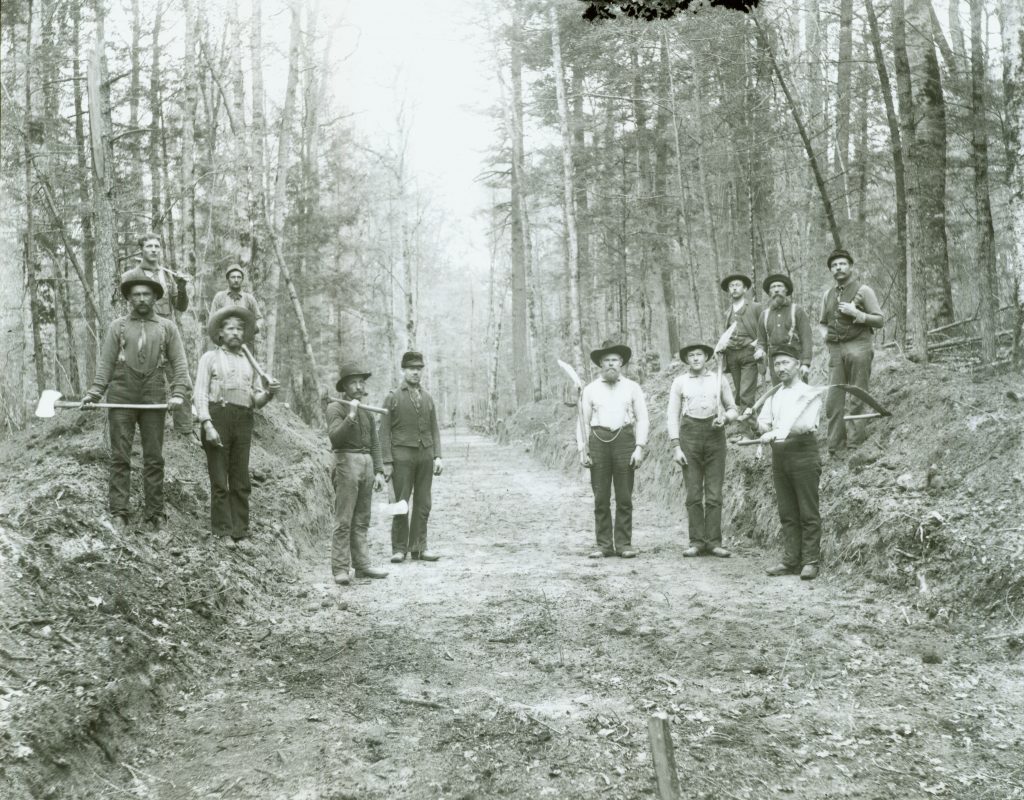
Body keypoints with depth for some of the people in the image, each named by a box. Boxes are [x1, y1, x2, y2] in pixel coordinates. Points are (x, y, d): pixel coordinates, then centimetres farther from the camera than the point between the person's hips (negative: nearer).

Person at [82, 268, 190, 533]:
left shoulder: (167, 327, 7)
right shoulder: (117, 326, 7)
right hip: (120, 397, 0)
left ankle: (155, 514, 8)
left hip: (153, 400, 0)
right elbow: (105, 363, 3)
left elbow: (179, 364, 2)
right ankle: (119, 512, 5)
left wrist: (178, 393, -12)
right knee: (120, 457, 1)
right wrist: (94, 392, -8)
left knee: (154, 459, 3)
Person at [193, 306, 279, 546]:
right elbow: (201, 393, 1)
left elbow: (256, 400, 17)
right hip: (217, 416, -3)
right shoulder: (210, 358, 10)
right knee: (219, 479, -3)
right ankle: (223, 532, 2)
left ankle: (240, 531, 6)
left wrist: (268, 393, -6)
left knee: (241, 481, 2)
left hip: (243, 421, 3)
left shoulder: (250, 362, 21)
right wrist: (207, 425, -11)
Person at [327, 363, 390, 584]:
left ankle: (362, 566, 12)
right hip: (347, 461, -6)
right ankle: (340, 569, -6)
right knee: (343, 520, -7)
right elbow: (335, 436, -17)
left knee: (362, 520, 8)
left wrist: (379, 471, 11)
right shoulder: (335, 408, -1)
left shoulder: (367, 411, 18)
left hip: (367, 462, 7)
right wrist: (351, 416, -25)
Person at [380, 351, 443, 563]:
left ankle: (418, 548, 11)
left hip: (425, 456, 4)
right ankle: (399, 549, 6)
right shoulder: (393, 398, 2)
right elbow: (384, 432, -1)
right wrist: (387, 462, -8)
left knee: (423, 504, 4)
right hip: (402, 456, -4)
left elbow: (434, 430, 15)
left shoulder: (428, 399, 14)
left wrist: (437, 456, 3)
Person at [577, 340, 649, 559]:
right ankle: (604, 545, 5)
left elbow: (642, 419, 5)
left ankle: (624, 544, 6)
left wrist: (639, 447, -5)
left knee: (624, 498, 0)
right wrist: (582, 450, 0)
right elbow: (583, 421, 9)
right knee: (601, 498, 0)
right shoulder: (590, 390, 11)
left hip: (624, 440, 0)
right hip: (598, 440, 1)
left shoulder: (632, 388, 9)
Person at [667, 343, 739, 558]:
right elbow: (673, 416, 5)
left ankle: (714, 542, 2)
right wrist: (675, 447, -4)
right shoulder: (679, 382, 8)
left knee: (714, 493, -2)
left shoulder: (719, 380, 10)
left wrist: (724, 418, -7)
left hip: (715, 434, 1)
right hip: (690, 435, 0)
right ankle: (696, 542, 4)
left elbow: (733, 409, 16)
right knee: (693, 493, -1)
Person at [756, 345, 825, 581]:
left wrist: (777, 432, -24)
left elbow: (806, 423, -16)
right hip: (779, 455, 6)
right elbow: (762, 420, 11)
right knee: (787, 513, 7)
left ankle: (810, 562, 2)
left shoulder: (811, 393, -1)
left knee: (808, 514, -3)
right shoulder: (774, 395, 19)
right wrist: (765, 427, -12)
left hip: (803, 453, -6)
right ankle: (790, 561, 12)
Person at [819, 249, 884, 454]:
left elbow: (880, 320, -1)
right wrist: (826, 335, 9)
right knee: (833, 401, -1)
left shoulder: (863, 290, 2)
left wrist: (856, 313, -12)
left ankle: (857, 446, -1)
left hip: (858, 347, -5)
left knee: (858, 400, -5)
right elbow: (823, 322, 29)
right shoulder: (828, 295, 18)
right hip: (835, 350, 5)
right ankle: (834, 449, 2)